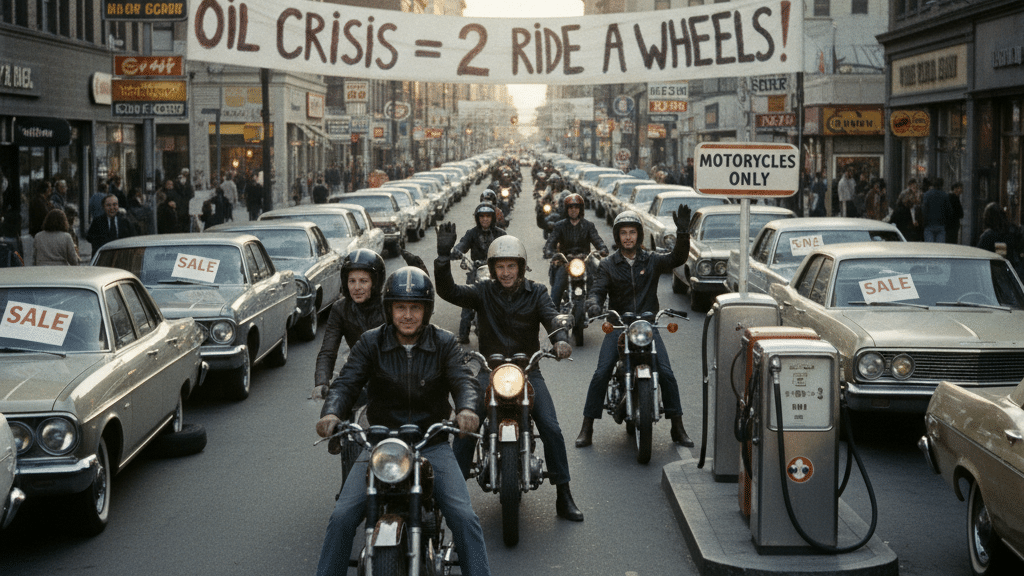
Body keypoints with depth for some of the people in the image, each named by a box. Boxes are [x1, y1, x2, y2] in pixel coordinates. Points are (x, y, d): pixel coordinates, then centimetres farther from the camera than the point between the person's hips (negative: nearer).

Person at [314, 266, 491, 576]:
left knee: (463, 516, -17)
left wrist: (466, 408, -36)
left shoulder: (444, 343, 1)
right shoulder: (370, 343, 1)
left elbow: (463, 380, -12)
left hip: (432, 444, 0)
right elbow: (346, 382, -9)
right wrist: (331, 412, -32)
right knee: (342, 517, -13)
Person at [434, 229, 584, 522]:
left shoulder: (536, 292, 4)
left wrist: (560, 339, -36)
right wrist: (443, 255, -24)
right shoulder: (483, 292, 3)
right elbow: (448, 291, -11)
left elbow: (551, 316, -12)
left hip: (528, 370, 0)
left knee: (551, 428, -13)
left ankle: (564, 497, -2)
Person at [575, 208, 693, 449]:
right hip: (617, 327, 0)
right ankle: (586, 429, -6)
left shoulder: (652, 261, 6)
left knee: (666, 374, -12)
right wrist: (593, 304, -27)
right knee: (601, 374, -14)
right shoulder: (608, 265, 7)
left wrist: (682, 232, -25)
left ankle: (678, 428, 0)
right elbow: (597, 290, -3)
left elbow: (677, 258, -9)